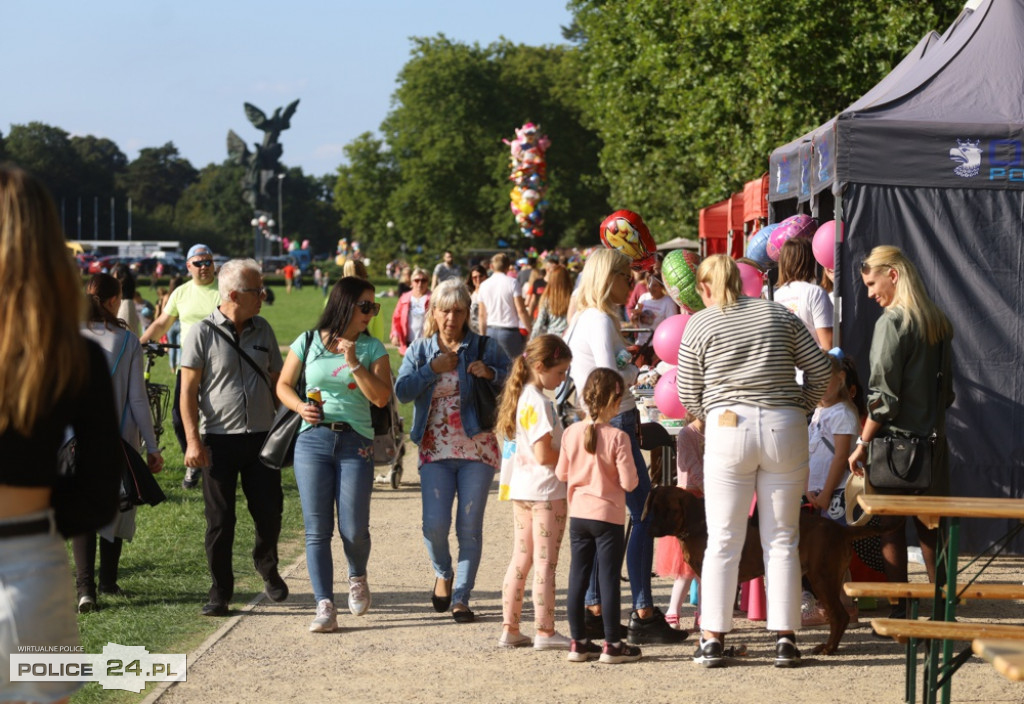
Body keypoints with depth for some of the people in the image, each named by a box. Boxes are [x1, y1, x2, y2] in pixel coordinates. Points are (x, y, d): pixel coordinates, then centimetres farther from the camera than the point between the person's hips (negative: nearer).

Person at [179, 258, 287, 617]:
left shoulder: (262, 330, 9)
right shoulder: (202, 333, -5)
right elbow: (188, 390, -6)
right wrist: (193, 440, -13)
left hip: (262, 438, 4)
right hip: (219, 440, -4)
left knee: (269, 513, 4)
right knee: (220, 520, 1)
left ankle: (267, 567, 32)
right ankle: (220, 591, 11)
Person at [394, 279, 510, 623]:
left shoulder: (485, 347, 3)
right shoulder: (420, 350, 8)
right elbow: (402, 391, -4)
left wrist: (491, 373, -16)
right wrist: (433, 369, -13)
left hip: (477, 449, -1)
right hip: (435, 450, 1)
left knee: (469, 527, -2)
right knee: (435, 524, -8)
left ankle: (461, 598, 6)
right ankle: (443, 573, 22)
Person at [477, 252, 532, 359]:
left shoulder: (484, 285, 6)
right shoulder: (512, 283, -7)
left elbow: (482, 315, 9)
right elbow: (521, 310, -11)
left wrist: (483, 336, 17)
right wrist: (530, 330, -4)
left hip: (491, 331, 4)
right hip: (510, 330, -4)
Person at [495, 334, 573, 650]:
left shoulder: (522, 397, 10)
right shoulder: (540, 403, -17)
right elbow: (544, 455, -20)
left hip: (521, 487, 9)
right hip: (546, 490, -9)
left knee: (520, 559, 13)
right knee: (545, 562, -2)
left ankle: (510, 628, 16)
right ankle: (544, 631, 2)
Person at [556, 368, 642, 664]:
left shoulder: (571, 433, -2)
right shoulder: (618, 437, -16)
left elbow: (561, 473, 6)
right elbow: (628, 482, -15)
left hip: (578, 514, 5)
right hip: (608, 516, -4)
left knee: (578, 577, 11)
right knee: (609, 578, 1)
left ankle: (578, 641, 15)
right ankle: (612, 644, 5)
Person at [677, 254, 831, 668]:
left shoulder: (699, 325, 4)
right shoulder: (779, 314, 11)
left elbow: (689, 396, 6)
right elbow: (819, 368, 9)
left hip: (728, 430, -2)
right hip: (785, 431, 2)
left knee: (723, 540, 4)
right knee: (781, 540, 7)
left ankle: (712, 639, 4)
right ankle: (785, 638, 5)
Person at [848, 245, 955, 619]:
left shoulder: (892, 321, -13)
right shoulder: (939, 322, 10)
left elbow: (883, 394, -16)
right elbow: (947, 389, 14)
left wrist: (863, 443, -11)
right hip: (934, 439, 7)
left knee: (890, 527, 2)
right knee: (931, 529, 11)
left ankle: (900, 612, 2)